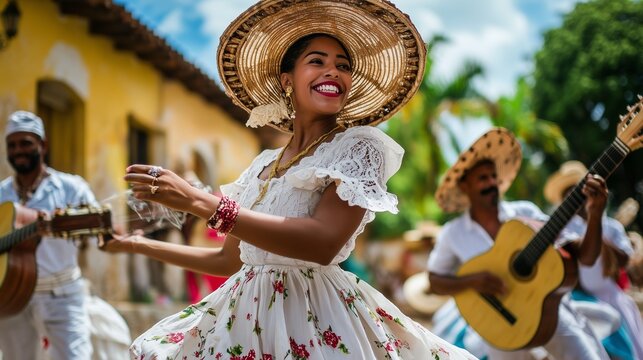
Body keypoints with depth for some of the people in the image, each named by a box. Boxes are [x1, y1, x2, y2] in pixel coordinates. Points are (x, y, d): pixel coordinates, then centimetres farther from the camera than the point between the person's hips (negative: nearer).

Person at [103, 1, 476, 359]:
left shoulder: (360, 146, -8)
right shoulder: (264, 165, 11)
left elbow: (323, 243, -23)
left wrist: (200, 201, -25)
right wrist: (140, 244, 21)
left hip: (315, 318, -6)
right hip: (247, 317, 6)